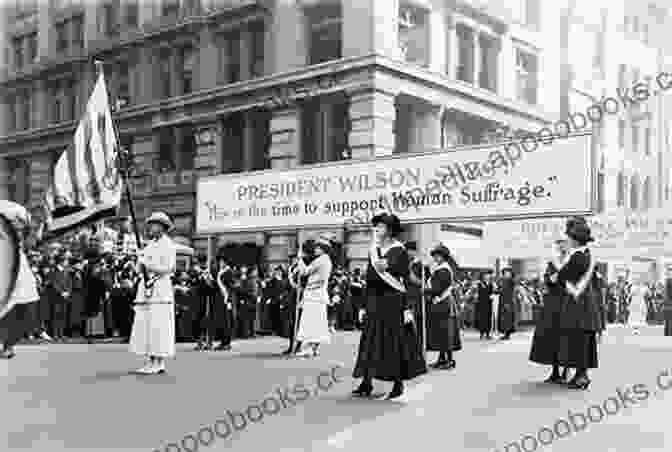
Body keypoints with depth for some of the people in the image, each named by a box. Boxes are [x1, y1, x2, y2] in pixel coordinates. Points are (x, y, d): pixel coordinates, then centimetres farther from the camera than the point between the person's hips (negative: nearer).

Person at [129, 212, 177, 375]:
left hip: (160, 288, -8)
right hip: (146, 287, 8)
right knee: (145, 326, 6)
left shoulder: (167, 244, -3)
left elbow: (168, 268, -12)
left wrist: (147, 265, -11)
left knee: (158, 325, -8)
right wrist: (141, 263, -3)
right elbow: (140, 269, 19)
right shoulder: (150, 245, 20)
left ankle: (158, 363, -5)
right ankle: (151, 361, 11)